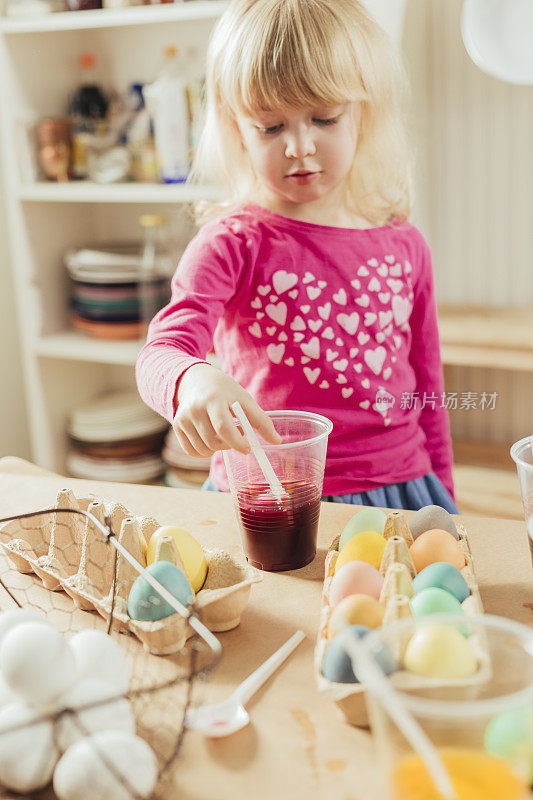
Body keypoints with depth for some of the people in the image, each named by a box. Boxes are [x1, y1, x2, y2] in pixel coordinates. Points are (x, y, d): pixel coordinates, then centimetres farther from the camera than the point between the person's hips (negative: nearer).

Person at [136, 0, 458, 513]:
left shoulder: (404, 245, 6)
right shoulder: (232, 242, -5)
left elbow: (427, 390, 14)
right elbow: (162, 351, -18)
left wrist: (443, 500, 18)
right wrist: (194, 381, -41)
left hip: (398, 494, 4)